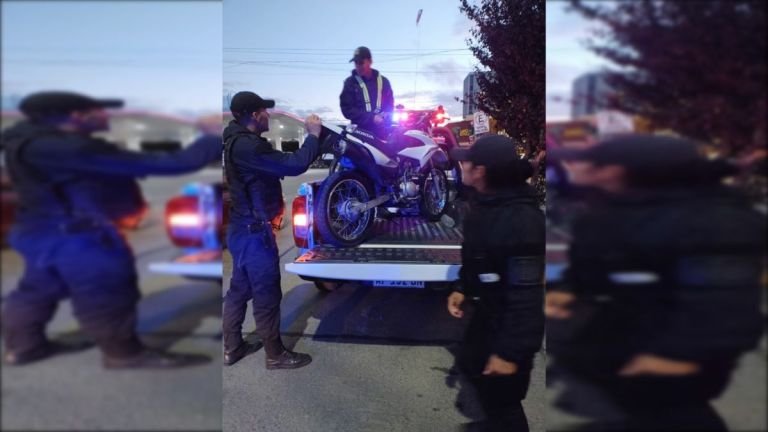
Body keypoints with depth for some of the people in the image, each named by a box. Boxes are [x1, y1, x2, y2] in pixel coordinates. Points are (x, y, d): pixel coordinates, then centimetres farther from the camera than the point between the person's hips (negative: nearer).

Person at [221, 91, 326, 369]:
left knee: (239, 289, 18)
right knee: (266, 294, 2)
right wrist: (313, 135, -16)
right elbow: (293, 165, -29)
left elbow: (279, 162, 14)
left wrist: (309, 139, 6)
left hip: (242, 228, 10)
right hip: (254, 231, -10)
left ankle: (232, 348, 31)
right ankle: (276, 354, 16)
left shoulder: (238, 140, 10)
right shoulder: (246, 146, -24)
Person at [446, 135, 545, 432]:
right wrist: (463, 289, 8)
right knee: (471, 363, 27)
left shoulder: (520, 220, -33)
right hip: (488, 309, 10)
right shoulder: (486, 202, -2)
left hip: (511, 321, -10)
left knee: (502, 397, 4)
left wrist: (510, 351, -27)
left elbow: (527, 295, -31)